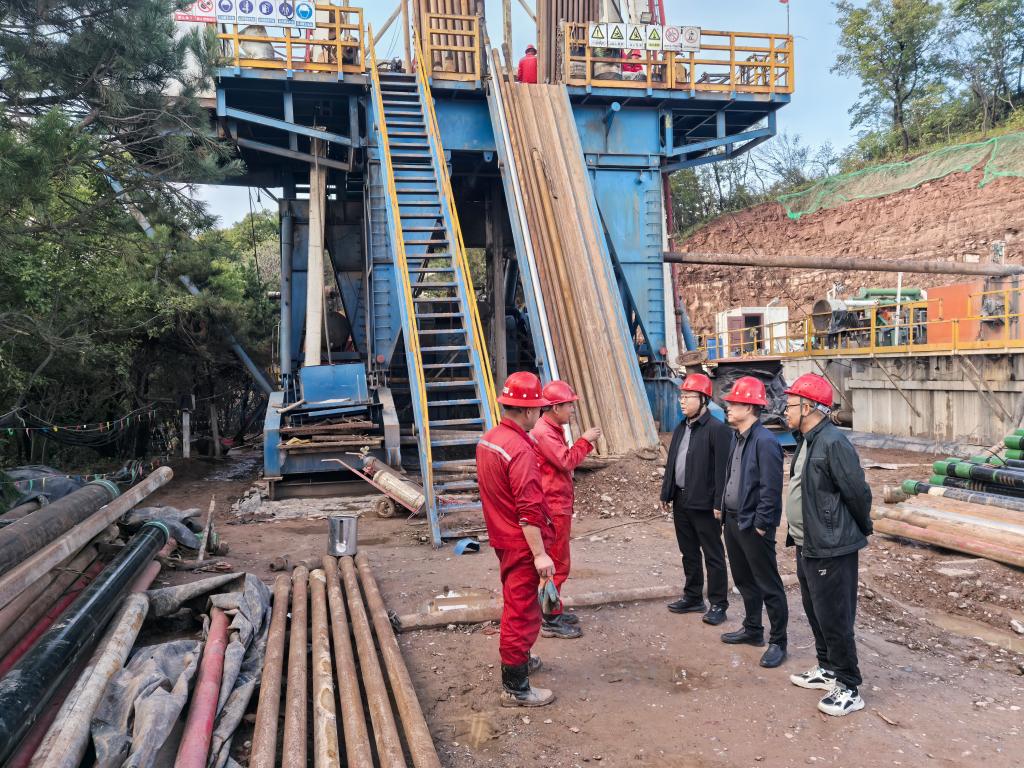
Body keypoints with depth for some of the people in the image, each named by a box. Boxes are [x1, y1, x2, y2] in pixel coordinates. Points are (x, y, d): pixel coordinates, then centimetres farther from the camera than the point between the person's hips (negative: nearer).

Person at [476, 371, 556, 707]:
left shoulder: (487, 440, 5)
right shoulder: (520, 450, -25)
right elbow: (529, 509, -26)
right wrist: (540, 553, -23)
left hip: (502, 538, 10)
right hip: (522, 544, -10)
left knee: (514, 605, 25)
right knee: (522, 613, 1)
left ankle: (518, 660, 43)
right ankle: (515, 688, 12)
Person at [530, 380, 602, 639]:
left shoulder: (554, 429, 15)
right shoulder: (543, 432, -19)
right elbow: (567, 461, -23)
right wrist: (585, 441, -13)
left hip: (559, 506, 11)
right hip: (553, 508, -11)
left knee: (556, 562, 18)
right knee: (557, 564, -4)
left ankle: (554, 611, 28)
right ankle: (550, 621, 4)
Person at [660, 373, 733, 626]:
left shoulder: (717, 429, -14)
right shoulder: (681, 428, 12)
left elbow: (723, 469, -17)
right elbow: (671, 463, 15)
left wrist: (719, 503, -20)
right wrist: (666, 494, 13)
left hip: (704, 503, -8)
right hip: (681, 501, 8)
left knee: (713, 555, 4)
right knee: (689, 553, 17)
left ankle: (718, 604, 14)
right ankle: (693, 597, 30)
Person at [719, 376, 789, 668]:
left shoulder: (764, 441, -20)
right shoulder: (738, 438, 9)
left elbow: (771, 489, -21)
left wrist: (761, 524, -19)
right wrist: (726, 510, 14)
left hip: (753, 526, -10)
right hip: (733, 521, 10)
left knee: (769, 585, 3)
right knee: (744, 580, 21)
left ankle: (778, 642, 15)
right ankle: (752, 629, 36)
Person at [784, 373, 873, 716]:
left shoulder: (833, 443, -22)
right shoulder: (805, 441, 9)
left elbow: (858, 492, -18)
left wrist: (862, 530, -4)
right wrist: (799, 535, 16)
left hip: (831, 550, -10)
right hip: (807, 546, 10)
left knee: (834, 619, 0)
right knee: (815, 612, 21)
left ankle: (849, 688, 13)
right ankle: (827, 668, 37)